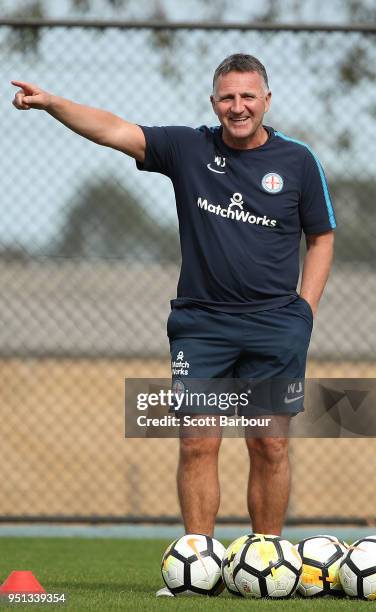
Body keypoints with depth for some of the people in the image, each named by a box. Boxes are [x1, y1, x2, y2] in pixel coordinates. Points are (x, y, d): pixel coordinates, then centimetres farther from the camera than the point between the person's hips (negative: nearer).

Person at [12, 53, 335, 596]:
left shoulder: (298, 161, 3)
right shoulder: (190, 149, 2)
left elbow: (321, 237, 11)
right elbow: (113, 130, -6)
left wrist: (304, 307, 1)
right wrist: (51, 103, -20)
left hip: (275, 325, 0)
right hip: (200, 322, 1)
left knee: (270, 446, 1)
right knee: (197, 444, -4)